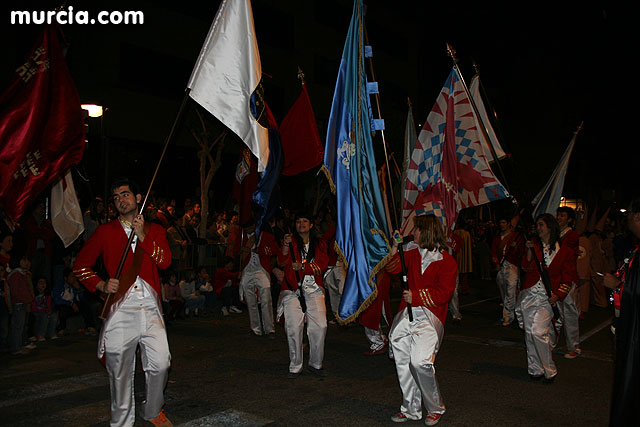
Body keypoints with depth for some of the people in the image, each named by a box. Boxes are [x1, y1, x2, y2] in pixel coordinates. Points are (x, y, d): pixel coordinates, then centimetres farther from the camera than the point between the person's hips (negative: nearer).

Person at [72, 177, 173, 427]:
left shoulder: (155, 231, 14)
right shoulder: (105, 232, 11)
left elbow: (165, 261, -2)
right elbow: (80, 266, 12)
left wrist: (142, 236, -8)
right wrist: (101, 285, -4)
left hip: (150, 306, 1)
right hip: (120, 308, -1)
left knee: (160, 363, -4)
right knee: (119, 370, 4)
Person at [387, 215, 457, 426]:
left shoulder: (447, 262, -3)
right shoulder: (412, 252, 13)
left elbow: (443, 293, -9)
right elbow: (394, 269, 7)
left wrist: (416, 297, -12)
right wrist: (395, 246, -1)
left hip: (428, 316, -5)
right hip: (406, 313, 6)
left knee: (420, 362, -18)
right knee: (403, 363, 7)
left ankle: (435, 409, 6)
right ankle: (410, 409, 23)